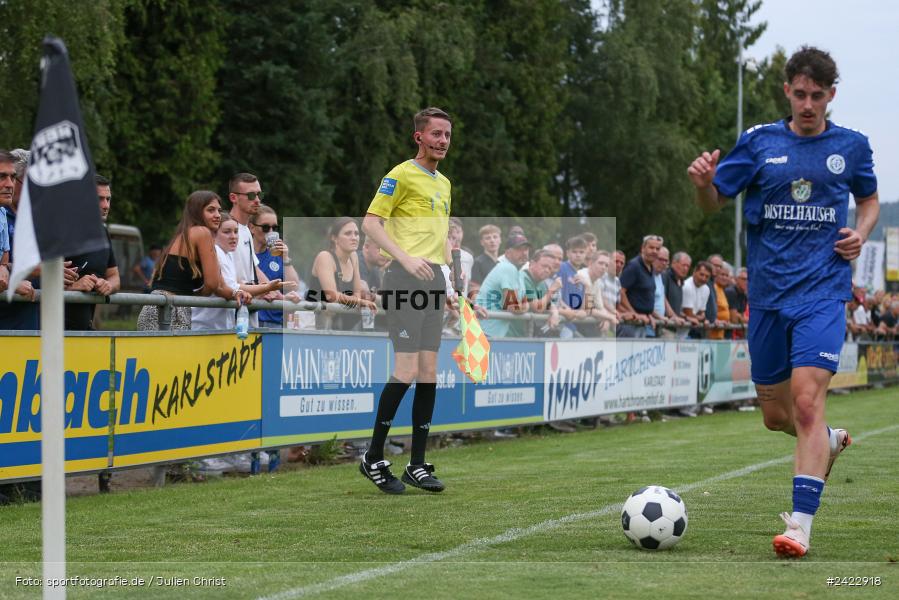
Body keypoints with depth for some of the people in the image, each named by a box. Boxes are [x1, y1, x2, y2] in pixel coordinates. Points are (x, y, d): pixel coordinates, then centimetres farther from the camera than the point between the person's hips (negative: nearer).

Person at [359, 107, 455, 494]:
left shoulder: (444, 183, 20)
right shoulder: (401, 176, -5)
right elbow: (370, 222, -11)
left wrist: (449, 273, 18)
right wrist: (406, 258, -21)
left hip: (434, 279, 8)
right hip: (406, 277, -8)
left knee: (428, 372, 5)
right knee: (406, 370, -13)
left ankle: (417, 465, 9)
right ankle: (373, 458, -1)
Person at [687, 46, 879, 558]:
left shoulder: (851, 146, 4)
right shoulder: (760, 142, 4)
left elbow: (870, 199, 21)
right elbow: (714, 204, 7)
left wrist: (861, 235, 0)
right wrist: (704, 182, -16)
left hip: (823, 290, -3)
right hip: (767, 293, 3)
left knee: (807, 400, -19)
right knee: (776, 416, 10)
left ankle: (800, 525, -19)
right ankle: (830, 441, 44)